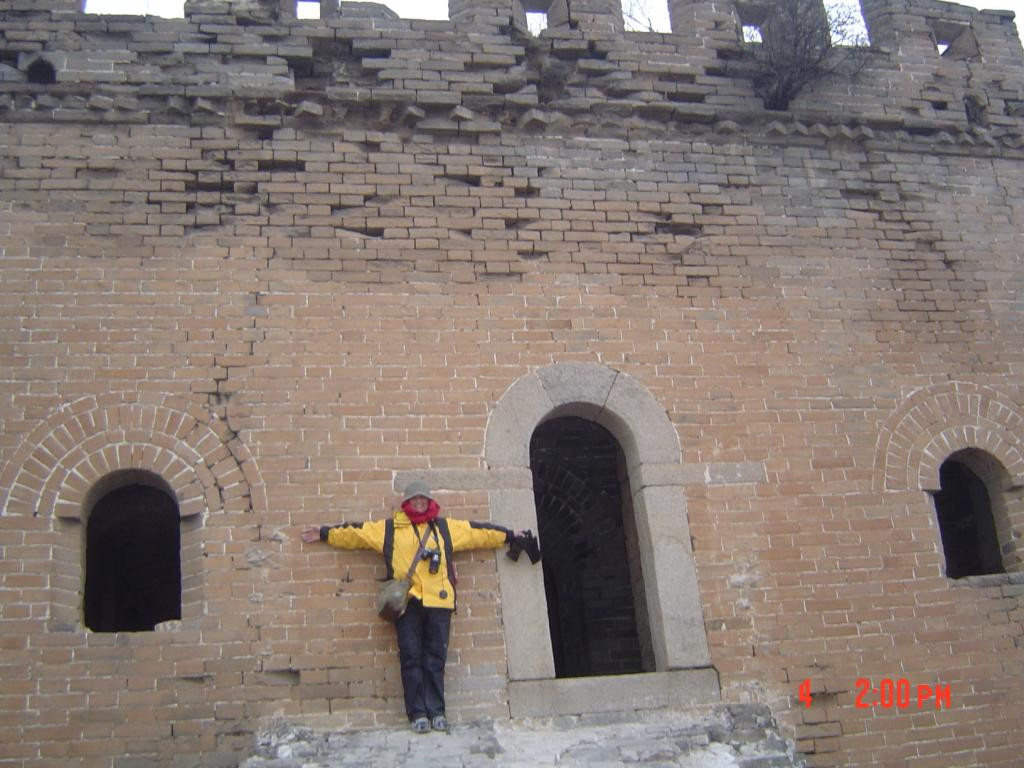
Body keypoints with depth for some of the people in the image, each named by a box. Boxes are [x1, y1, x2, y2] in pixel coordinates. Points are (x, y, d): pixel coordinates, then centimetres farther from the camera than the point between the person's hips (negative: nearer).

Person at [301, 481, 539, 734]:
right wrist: (325, 533, 12)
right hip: (407, 600, -1)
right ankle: (417, 713, 0)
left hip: (438, 600, 1)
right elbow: (354, 532, 14)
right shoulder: (389, 528, 14)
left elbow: (480, 532, 20)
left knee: (436, 657, 1)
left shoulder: (446, 527, 18)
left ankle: (437, 711, 6)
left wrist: (509, 536, 21)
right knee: (411, 656, -4)